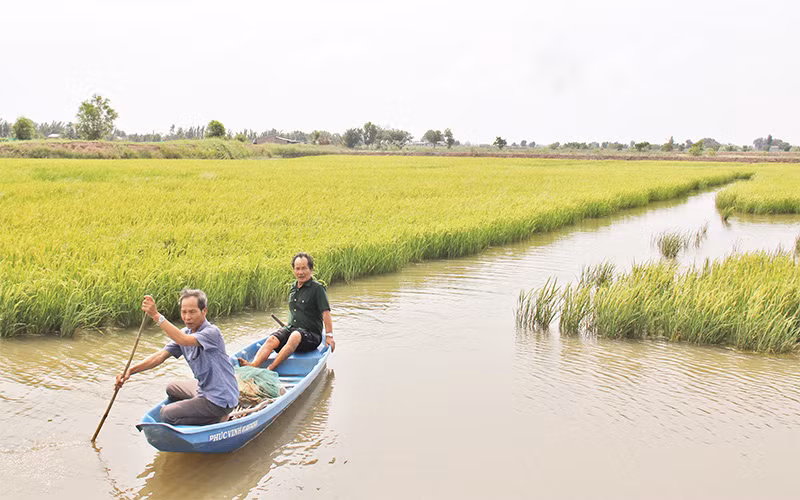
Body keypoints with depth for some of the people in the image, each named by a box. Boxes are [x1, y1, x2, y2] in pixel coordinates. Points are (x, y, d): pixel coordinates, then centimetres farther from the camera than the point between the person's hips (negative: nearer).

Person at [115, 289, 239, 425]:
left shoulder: (212, 332, -24)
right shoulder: (184, 333, 3)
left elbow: (184, 340, -41)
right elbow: (160, 356, -4)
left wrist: (156, 316, -43)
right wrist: (130, 371, -17)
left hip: (221, 400, -9)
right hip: (204, 388, 9)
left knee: (167, 414, -9)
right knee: (172, 389, 30)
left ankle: (217, 421, 0)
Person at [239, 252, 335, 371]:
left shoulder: (317, 288, -7)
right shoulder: (293, 287, 15)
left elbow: (325, 312, -11)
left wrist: (329, 336, -14)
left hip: (311, 334, -6)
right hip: (291, 329, 6)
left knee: (295, 336, -38)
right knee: (272, 339, -22)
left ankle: (271, 368, -48)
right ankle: (253, 365, -45)